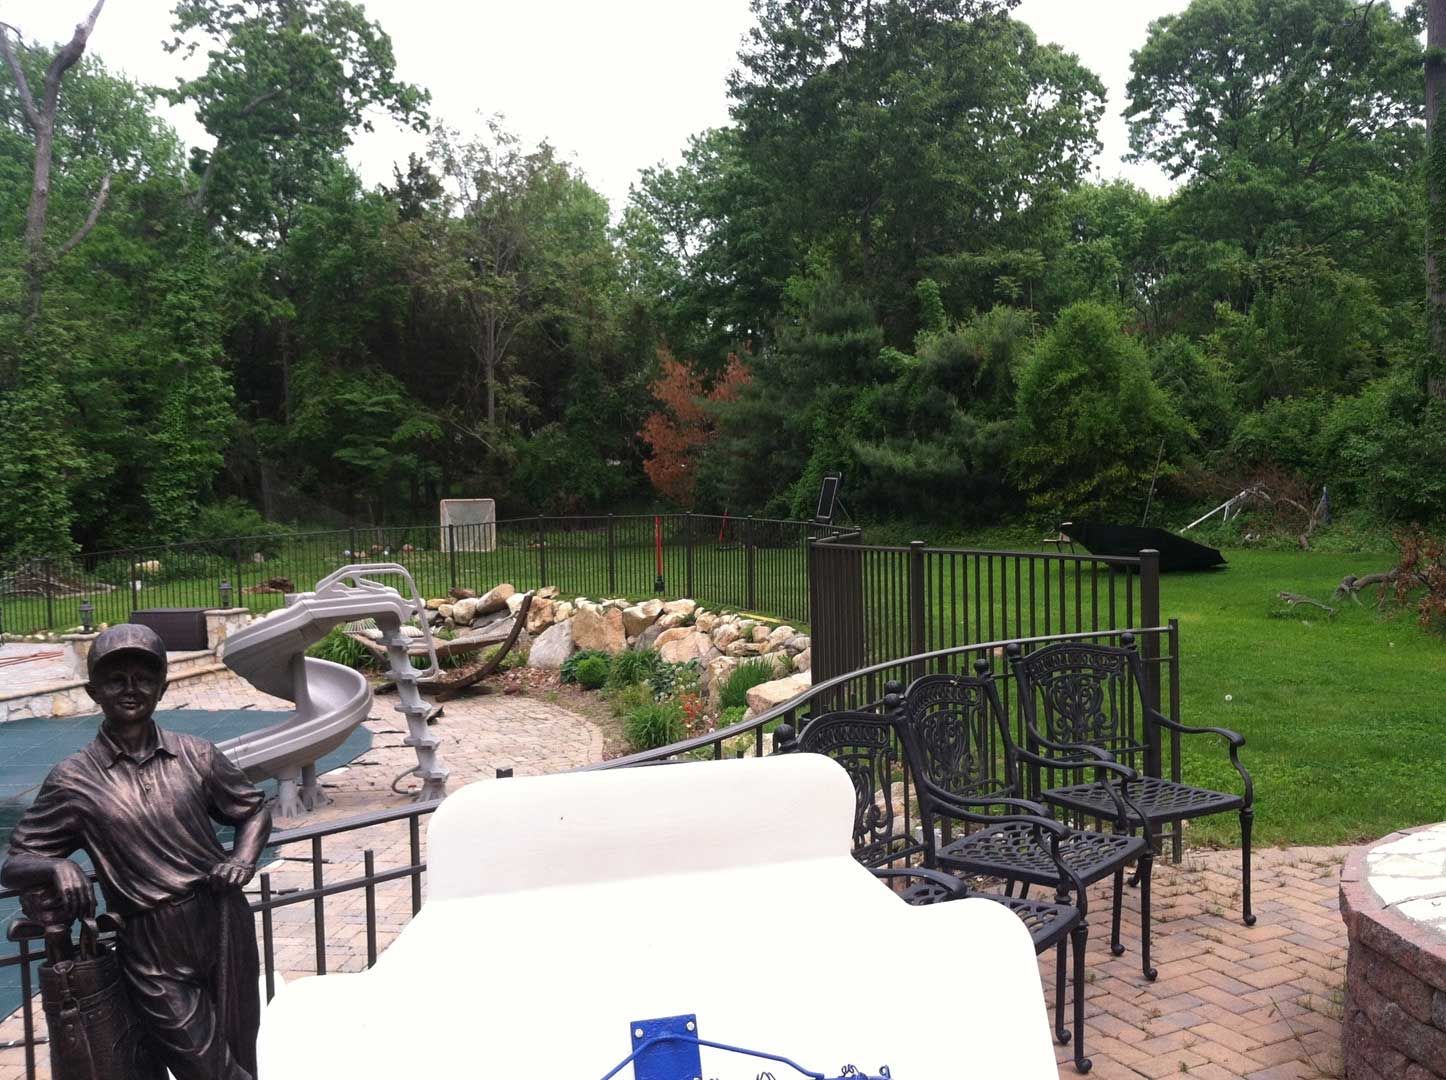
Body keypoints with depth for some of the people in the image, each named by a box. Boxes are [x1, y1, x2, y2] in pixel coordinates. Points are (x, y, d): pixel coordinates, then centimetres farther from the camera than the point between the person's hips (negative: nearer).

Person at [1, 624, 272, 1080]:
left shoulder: (196, 755, 2)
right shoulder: (74, 780, -3)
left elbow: (254, 809, 15)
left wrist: (243, 859, -3)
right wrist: (56, 867, -19)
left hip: (227, 926, 2)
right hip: (157, 954, -2)